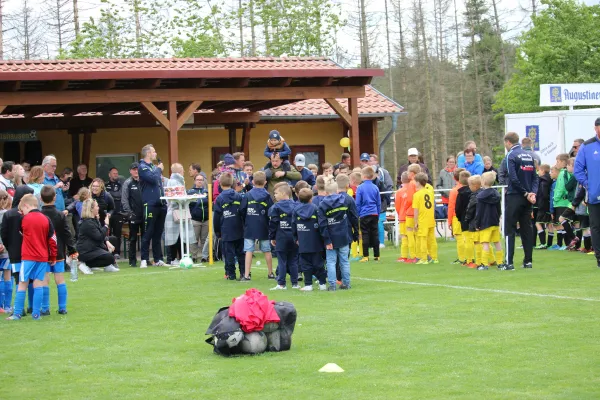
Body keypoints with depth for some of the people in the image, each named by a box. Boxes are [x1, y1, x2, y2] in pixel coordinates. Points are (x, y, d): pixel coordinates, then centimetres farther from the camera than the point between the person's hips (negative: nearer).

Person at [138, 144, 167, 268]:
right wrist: (159, 170, -3)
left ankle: (158, 259, 13)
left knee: (158, 233, 9)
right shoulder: (142, 167, -5)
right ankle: (144, 259, -3)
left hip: (161, 204, 7)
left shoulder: (155, 167, 17)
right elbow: (152, 178, -20)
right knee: (148, 233, -6)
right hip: (150, 204, -7)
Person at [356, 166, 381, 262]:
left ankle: (365, 256, -2)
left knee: (365, 235, 0)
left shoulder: (360, 188, -7)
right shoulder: (375, 188, 4)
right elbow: (379, 203, 10)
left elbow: (358, 203, -4)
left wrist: (357, 215, 4)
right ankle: (376, 256, 11)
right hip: (374, 214, 4)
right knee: (375, 234, 8)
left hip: (364, 214, -4)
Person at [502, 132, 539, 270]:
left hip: (514, 197, -6)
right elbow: (535, 177, 8)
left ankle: (509, 262, -7)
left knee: (510, 229, -3)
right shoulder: (529, 155, 11)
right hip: (527, 199, 6)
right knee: (526, 229, 10)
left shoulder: (511, 156, -10)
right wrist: (532, 193, -2)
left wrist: (526, 193, -9)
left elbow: (513, 178, -18)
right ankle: (528, 260, 10)